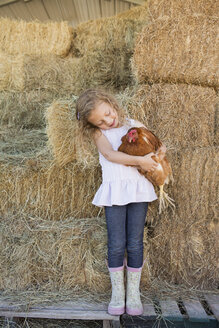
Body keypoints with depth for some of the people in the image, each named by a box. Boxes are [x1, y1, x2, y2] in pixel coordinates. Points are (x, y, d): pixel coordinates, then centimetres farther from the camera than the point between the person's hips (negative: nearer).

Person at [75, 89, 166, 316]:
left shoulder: (135, 125, 12)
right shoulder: (98, 133, 7)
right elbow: (109, 154, -12)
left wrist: (156, 157, -9)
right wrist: (139, 160, -20)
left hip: (138, 186, 1)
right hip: (114, 189, -1)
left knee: (135, 244, 3)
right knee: (116, 245, -2)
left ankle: (133, 292, 19)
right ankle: (117, 291, 17)